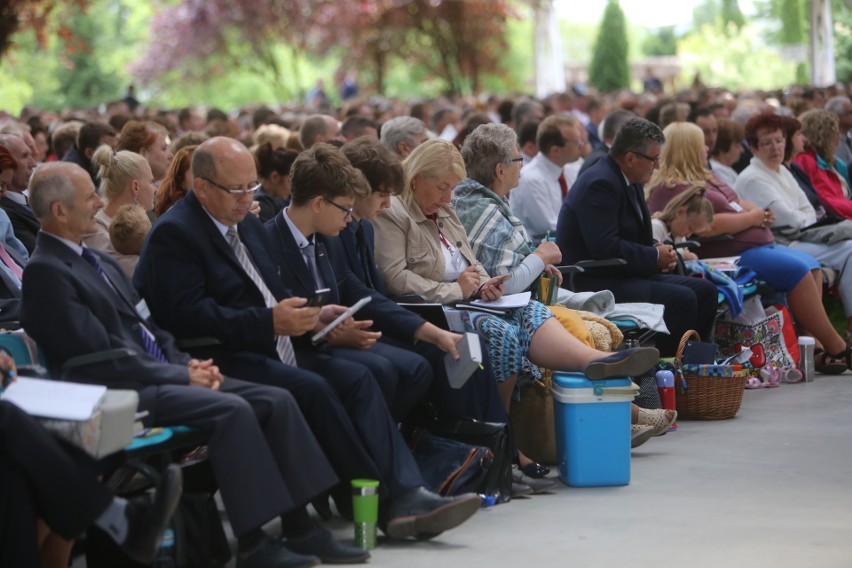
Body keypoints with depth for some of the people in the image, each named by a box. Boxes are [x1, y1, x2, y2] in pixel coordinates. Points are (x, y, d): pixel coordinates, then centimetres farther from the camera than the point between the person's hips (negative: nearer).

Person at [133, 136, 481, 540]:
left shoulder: (247, 225, 22)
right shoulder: (173, 234, -8)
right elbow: (188, 316, -19)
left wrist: (311, 314, 6)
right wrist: (269, 321, -23)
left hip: (272, 347, 9)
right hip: (224, 359, -9)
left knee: (355, 378, -14)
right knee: (313, 389, -29)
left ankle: (404, 496, -25)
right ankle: (377, 504, -23)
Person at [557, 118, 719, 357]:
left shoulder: (628, 182, 14)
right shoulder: (600, 184, -18)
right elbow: (605, 247, -27)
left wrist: (659, 250, 0)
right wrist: (655, 256, -16)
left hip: (621, 274, 11)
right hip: (592, 281, -11)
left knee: (705, 291, 2)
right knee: (681, 298, -25)